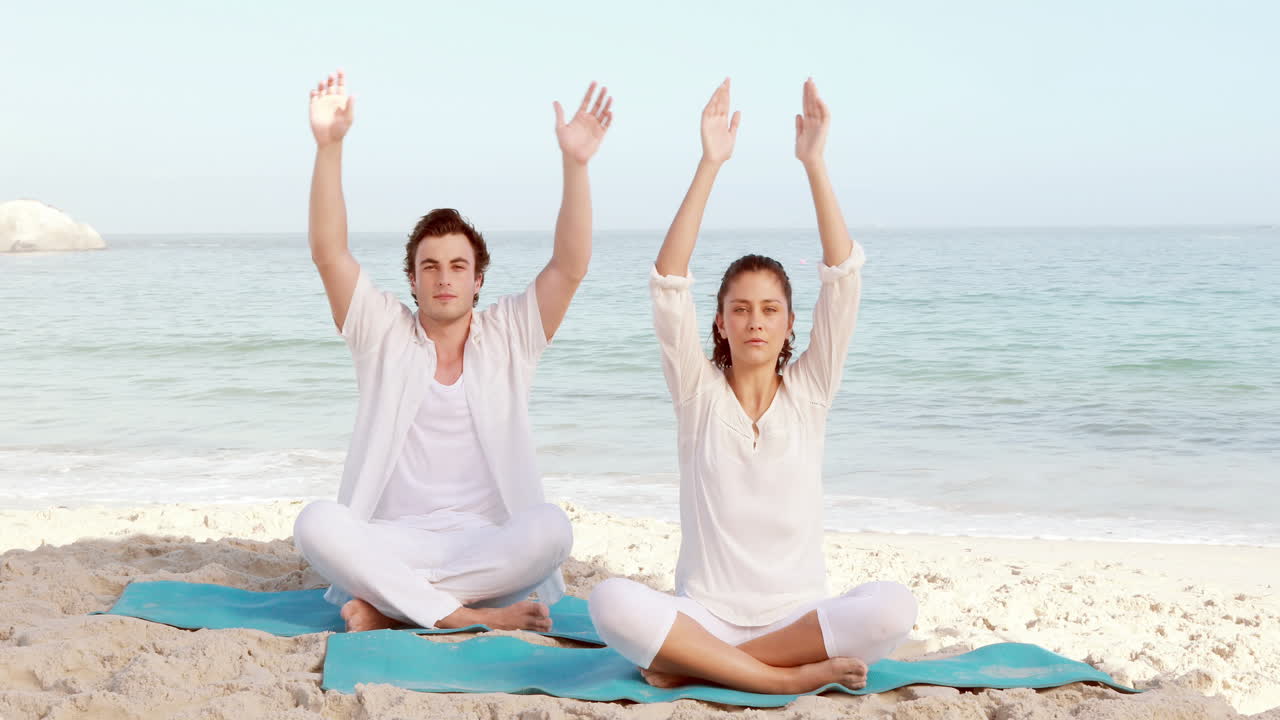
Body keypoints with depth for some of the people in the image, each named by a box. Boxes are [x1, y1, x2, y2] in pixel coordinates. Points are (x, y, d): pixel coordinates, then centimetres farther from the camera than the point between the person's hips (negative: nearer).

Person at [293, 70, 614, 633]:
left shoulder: (508, 337, 9)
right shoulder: (384, 334, 9)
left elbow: (570, 265, -4)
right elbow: (328, 253, -3)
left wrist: (575, 163, -18)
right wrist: (329, 147, -15)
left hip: (488, 542, 0)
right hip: (392, 541, 0)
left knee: (551, 529, -33)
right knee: (316, 524, -30)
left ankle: (386, 603, -24)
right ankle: (469, 614, -28)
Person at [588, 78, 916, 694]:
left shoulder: (809, 390, 7)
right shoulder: (699, 392, 5)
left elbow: (843, 276, -4)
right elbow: (668, 283, -7)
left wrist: (815, 163, -12)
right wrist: (709, 165, -15)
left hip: (799, 615, 1)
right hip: (704, 613, -1)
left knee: (892, 607, -31)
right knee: (612, 602, -32)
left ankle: (695, 664, -19)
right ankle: (796, 675, -25)